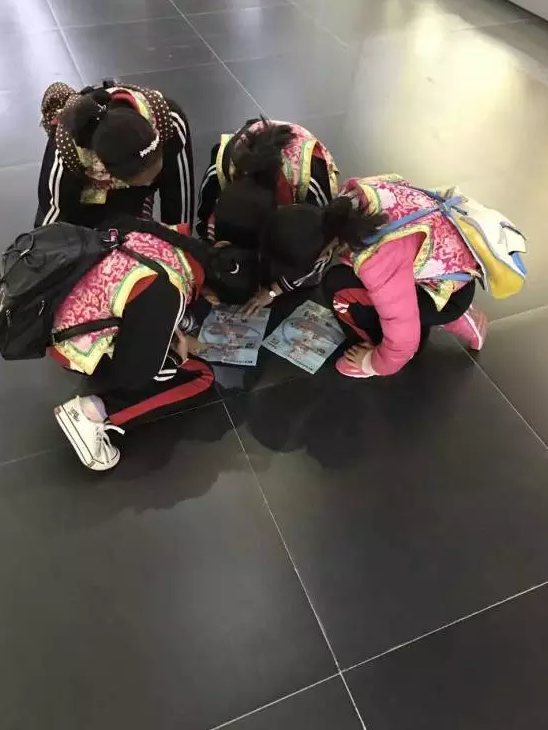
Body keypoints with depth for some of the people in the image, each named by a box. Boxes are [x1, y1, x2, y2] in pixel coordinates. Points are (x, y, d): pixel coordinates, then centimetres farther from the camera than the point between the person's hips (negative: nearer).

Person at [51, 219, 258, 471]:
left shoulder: (176, 240, -11)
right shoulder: (166, 292, -33)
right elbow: (132, 376, -22)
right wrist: (179, 358, -5)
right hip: (82, 348, -8)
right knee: (200, 375, -5)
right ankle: (93, 411, -10)